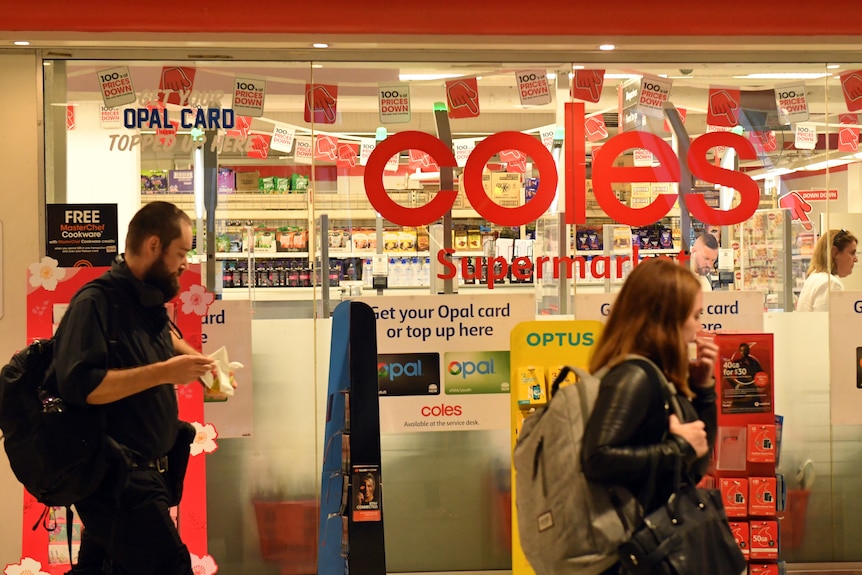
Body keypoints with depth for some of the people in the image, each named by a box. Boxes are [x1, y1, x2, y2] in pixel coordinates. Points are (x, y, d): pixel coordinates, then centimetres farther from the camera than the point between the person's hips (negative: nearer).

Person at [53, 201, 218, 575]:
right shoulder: (96, 302, -17)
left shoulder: (147, 302, 12)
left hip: (147, 470, 10)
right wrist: (164, 372, -27)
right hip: (116, 477, -9)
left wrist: (194, 359, 15)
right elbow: (79, 384, -28)